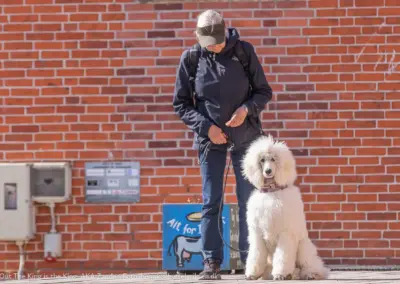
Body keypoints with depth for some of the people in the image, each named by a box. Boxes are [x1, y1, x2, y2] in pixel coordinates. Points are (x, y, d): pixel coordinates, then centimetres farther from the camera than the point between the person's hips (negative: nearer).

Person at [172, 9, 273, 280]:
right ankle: (212, 262, 2)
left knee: (248, 201, 2)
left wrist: (247, 108, -17)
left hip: (246, 137, 0)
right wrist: (206, 126, -12)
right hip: (210, 139, 0)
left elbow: (264, 92, 2)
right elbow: (181, 104, 1)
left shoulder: (244, 51, -5)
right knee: (211, 202, -1)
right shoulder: (190, 59, -5)